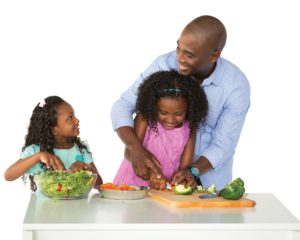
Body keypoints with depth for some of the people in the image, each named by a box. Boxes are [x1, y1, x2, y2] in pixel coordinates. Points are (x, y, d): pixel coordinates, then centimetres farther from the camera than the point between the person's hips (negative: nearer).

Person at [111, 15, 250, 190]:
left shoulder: (237, 86, -19)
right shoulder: (165, 64, -17)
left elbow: (223, 144, -14)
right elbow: (123, 106, -14)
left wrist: (194, 171, -31)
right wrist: (135, 148, -31)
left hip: (211, 171, 0)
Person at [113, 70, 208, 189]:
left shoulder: (189, 129, 0)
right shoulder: (145, 118, -7)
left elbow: (185, 165, -2)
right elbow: (130, 152, -13)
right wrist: (151, 172, -30)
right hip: (132, 185, -3)